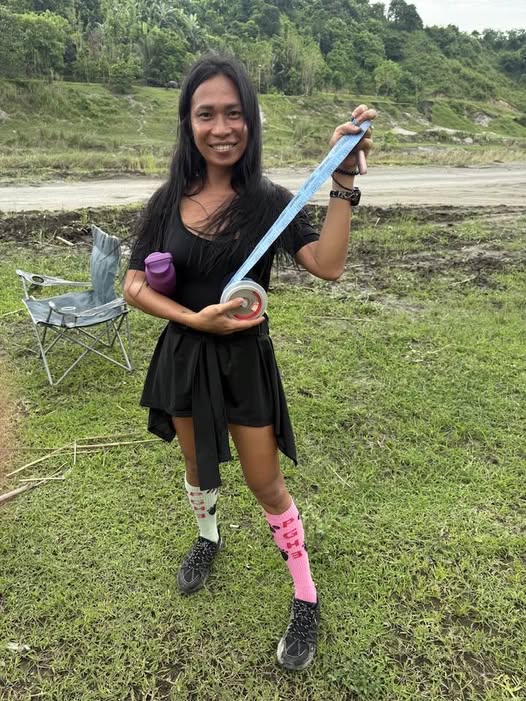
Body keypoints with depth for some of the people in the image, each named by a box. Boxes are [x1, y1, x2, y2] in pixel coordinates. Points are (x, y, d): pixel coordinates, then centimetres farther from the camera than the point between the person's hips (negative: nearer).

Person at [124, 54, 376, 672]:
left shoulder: (269, 201, -10)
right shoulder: (168, 202, -4)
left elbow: (328, 265, -24)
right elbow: (135, 286, -4)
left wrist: (344, 180, -28)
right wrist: (196, 319, -18)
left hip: (245, 362, -2)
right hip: (182, 358, 3)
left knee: (267, 485, 8)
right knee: (198, 468, 23)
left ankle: (306, 600, 29)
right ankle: (208, 538, 55)